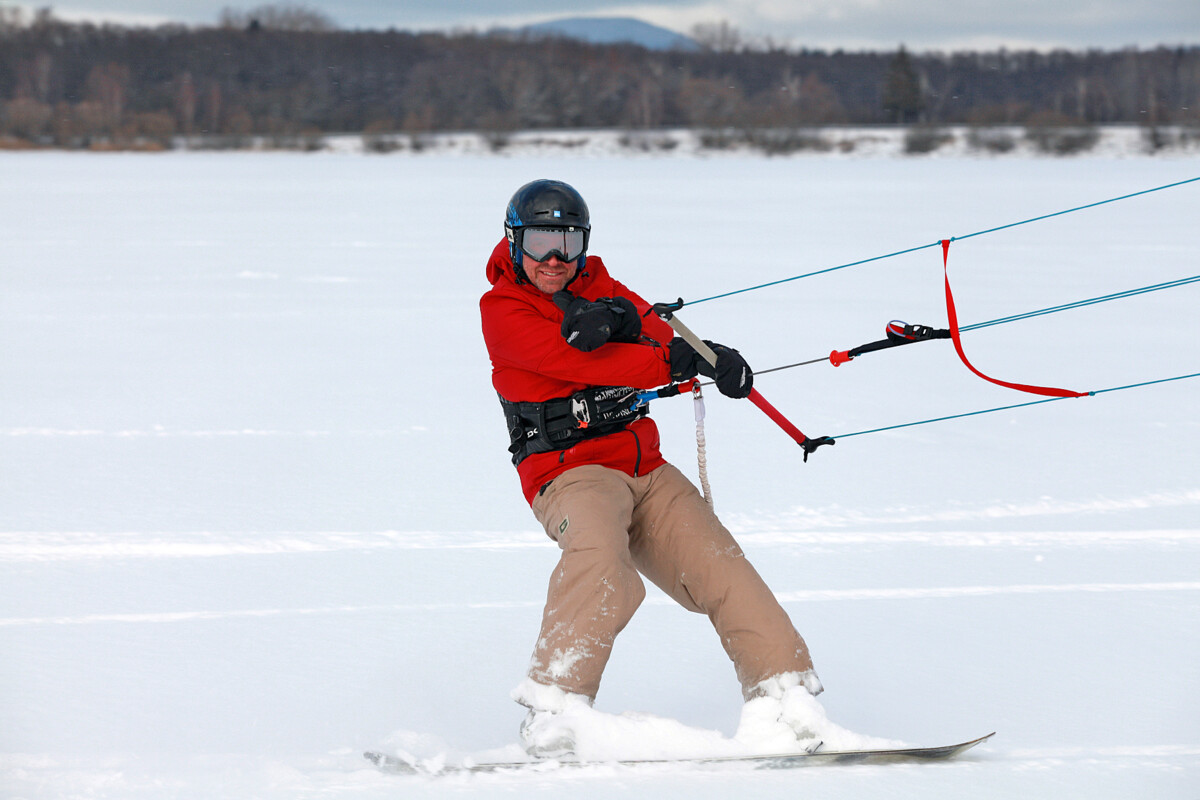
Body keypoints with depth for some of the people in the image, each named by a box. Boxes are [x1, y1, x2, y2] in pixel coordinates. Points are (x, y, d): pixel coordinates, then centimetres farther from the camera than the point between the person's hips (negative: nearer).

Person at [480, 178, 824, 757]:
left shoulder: (596, 287, 16)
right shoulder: (502, 309, -1)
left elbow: (656, 332, -3)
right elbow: (576, 362, -17)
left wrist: (619, 318, -28)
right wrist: (680, 360, -23)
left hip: (645, 469, 6)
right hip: (568, 468, -6)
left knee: (718, 565, -7)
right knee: (599, 549, -35)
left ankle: (783, 698, -5)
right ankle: (553, 705, -35)